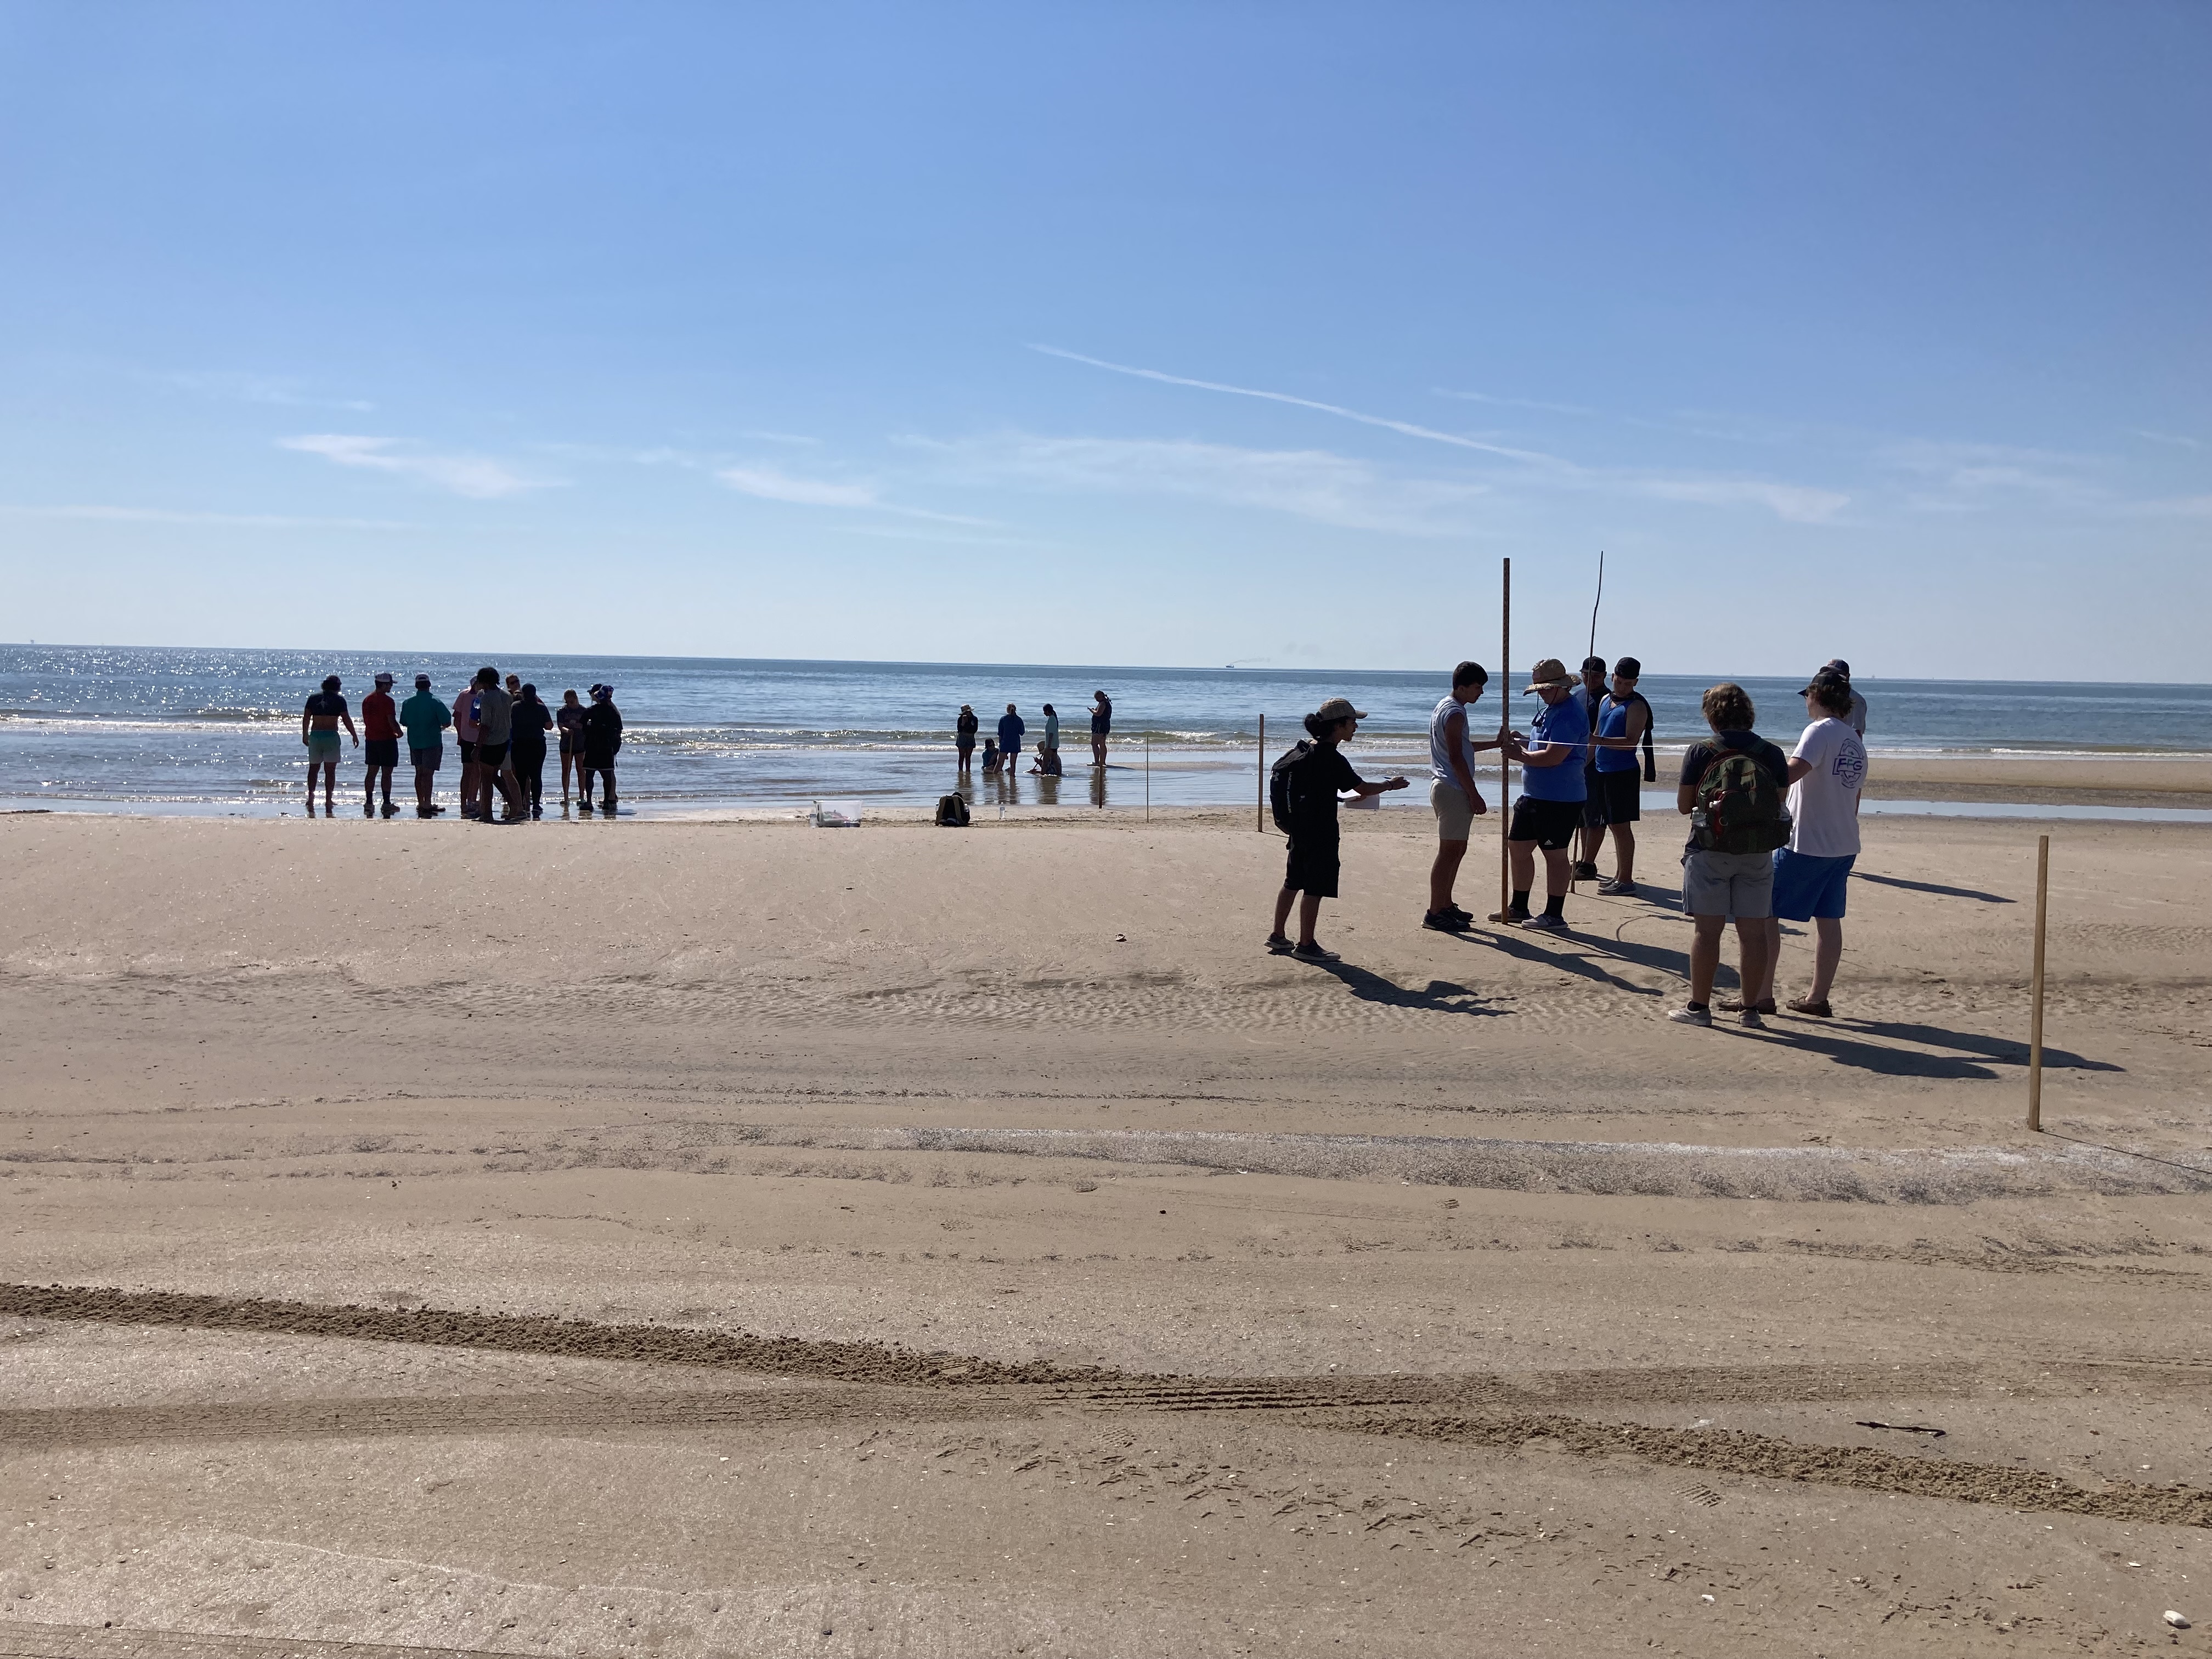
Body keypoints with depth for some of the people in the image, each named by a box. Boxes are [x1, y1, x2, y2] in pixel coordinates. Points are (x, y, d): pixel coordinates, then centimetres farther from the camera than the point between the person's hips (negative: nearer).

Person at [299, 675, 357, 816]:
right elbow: (347, 720, -6)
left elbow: (306, 718, 9)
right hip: (331, 737, -3)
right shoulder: (339, 700, -3)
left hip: (315, 736, 3)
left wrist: (305, 735, 19)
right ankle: (328, 801, -1)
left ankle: (311, 795, 9)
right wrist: (355, 736, 3)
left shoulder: (313, 698, 6)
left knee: (313, 768, 17)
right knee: (330, 771, 1)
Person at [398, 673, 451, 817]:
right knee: (428, 774, -4)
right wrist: (441, 727, 9)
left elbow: (404, 722, 10)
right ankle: (427, 805, -8)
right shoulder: (435, 702, -12)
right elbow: (447, 722, -13)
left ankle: (421, 803, 18)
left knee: (419, 773, 13)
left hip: (414, 742, 5)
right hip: (432, 742, -5)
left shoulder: (408, 703, 2)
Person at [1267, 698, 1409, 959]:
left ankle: (1278, 936, 23)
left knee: (1293, 882, 16)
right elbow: (1364, 788, -14)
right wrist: (1391, 784, 2)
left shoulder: (1305, 750, 8)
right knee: (1315, 888, -2)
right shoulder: (1332, 759, -19)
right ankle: (1305, 945, 4)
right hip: (1321, 833, -9)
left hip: (1300, 828, 9)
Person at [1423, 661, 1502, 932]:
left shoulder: (1444, 707, 16)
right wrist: (1475, 796, -17)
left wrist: (1497, 743, 30)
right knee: (1449, 851, -8)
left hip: (1445, 786, 11)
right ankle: (1435, 914, -8)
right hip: (1454, 790, -11)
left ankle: (1445, 905, 24)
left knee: (1458, 849, 17)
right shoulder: (1455, 713, -16)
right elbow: (1457, 759, -20)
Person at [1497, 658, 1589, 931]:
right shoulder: (1550, 709, 14)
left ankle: (1555, 916, 8)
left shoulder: (1569, 715, -19)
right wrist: (1521, 742, 6)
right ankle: (1519, 909, 27)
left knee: (1555, 855, -1)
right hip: (1534, 795, 11)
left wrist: (1519, 755, -14)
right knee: (1517, 847, 15)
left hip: (1559, 800, -11)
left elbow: (1553, 757, -26)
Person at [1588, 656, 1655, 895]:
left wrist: (1597, 740, -31)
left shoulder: (1636, 706, -11)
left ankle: (1626, 882, -5)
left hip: (1623, 773, -8)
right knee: (1615, 825, 15)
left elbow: (1631, 741, -22)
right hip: (1604, 771, 8)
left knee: (1621, 826, -7)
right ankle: (1619, 876, 25)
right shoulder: (1606, 700, 15)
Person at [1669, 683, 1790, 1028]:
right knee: (1754, 932, 7)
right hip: (1758, 854, 3)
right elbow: (1779, 803, 6)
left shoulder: (1701, 753, -7)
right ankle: (1751, 1009, 13)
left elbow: (1683, 805, -2)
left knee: (1708, 930, 3)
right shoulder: (1773, 754, 0)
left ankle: (1699, 1006, 7)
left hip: (1711, 851, -2)